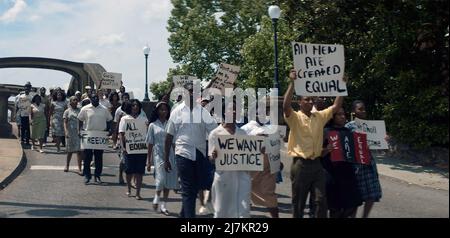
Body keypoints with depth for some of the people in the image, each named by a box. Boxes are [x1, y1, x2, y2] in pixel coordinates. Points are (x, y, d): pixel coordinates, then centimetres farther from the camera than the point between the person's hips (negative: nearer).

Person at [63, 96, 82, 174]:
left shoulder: (80, 110, 10)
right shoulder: (67, 111, 5)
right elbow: (65, 123, -1)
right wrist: (66, 132, -16)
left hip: (78, 133, 1)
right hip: (70, 133, -1)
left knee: (79, 150, -6)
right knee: (70, 150, 10)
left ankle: (79, 168, -7)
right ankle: (67, 166, 30)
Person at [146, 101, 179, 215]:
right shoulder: (153, 125, 6)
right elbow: (150, 144, 7)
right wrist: (149, 161, 5)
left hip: (171, 155, 2)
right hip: (159, 155, -2)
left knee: (168, 181, 3)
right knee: (161, 179, -14)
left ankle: (163, 205, 15)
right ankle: (157, 197, 15)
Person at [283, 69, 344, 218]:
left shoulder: (320, 116, 10)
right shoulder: (295, 117, -5)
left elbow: (336, 106, 10)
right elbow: (286, 106, -24)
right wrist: (292, 83, -27)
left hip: (317, 163, 4)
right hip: (301, 164, -4)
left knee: (321, 200, 2)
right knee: (299, 201, 6)